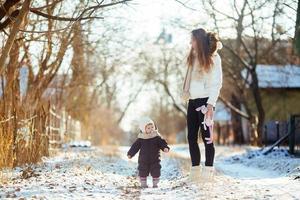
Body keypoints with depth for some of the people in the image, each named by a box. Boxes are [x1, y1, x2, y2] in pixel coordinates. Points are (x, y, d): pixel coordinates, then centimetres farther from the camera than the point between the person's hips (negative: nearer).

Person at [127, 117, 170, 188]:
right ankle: (143, 183, 20)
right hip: (143, 160, 0)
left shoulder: (157, 137, -4)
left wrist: (165, 148, -26)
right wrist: (130, 154, 0)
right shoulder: (140, 138, -4)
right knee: (143, 172, 5)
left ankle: (155, 183, 15)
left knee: (156, 171, 0)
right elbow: (135, 146, 2)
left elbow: (162, 143, -6)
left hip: (155, 159, 0)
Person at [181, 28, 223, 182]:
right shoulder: (193, 57, 16)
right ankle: (195, 170, 10)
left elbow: (216, 83, -10)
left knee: (207, 137, -5)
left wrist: (210, 104, -16)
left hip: (205, 101, -7)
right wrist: (186, 95, 5)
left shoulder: (213, 57, -5)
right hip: (192, 101, 7)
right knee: (191, 137, 5)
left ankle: (208, 171, -1)